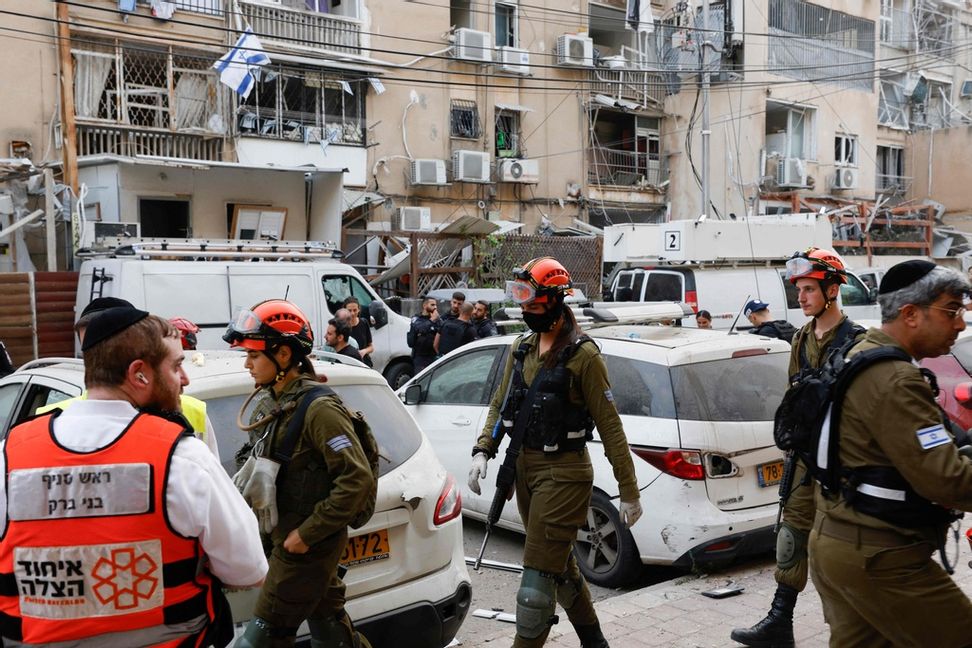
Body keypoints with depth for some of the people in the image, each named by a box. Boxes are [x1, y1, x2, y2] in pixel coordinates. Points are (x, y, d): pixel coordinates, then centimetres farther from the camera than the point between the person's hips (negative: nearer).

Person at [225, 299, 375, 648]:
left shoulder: (318, 410, -21)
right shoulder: (271, 404, 6)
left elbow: (358, 479, -25)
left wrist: (307, 533, -22)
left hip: (305, 545, -9)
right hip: (281, 536, 9)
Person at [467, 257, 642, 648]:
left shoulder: (582, 355, -13)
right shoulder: (521, 349, 8)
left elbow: (609, 426, -12)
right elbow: (500, 406, 14)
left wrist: (629, 493, -11)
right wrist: (483, 452, -2)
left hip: (564, 473, -8)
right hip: (525, 468, 8)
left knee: (539, 577, -6)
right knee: (560, 565, 20)